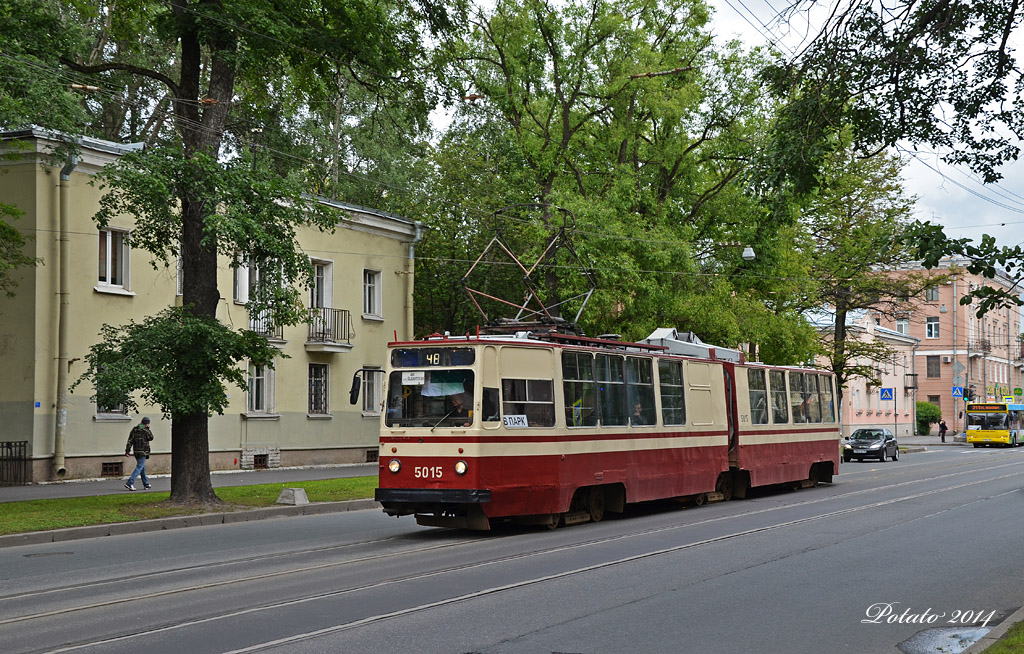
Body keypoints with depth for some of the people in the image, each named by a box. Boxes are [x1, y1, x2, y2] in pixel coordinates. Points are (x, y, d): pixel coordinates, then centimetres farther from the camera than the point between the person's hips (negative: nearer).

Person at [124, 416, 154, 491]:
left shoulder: (134, 430, 7)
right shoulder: (145, 430, -12)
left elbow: (130, 441, 3)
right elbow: (151, 438, 4)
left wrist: (127, 451, 1)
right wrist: (148, 429, 6)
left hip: (136, 451, 8)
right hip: (143, 452, -8)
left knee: (143, 468, 19)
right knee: (139, 467, -8)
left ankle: (146, 484, 29)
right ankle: (129, 483, -18)